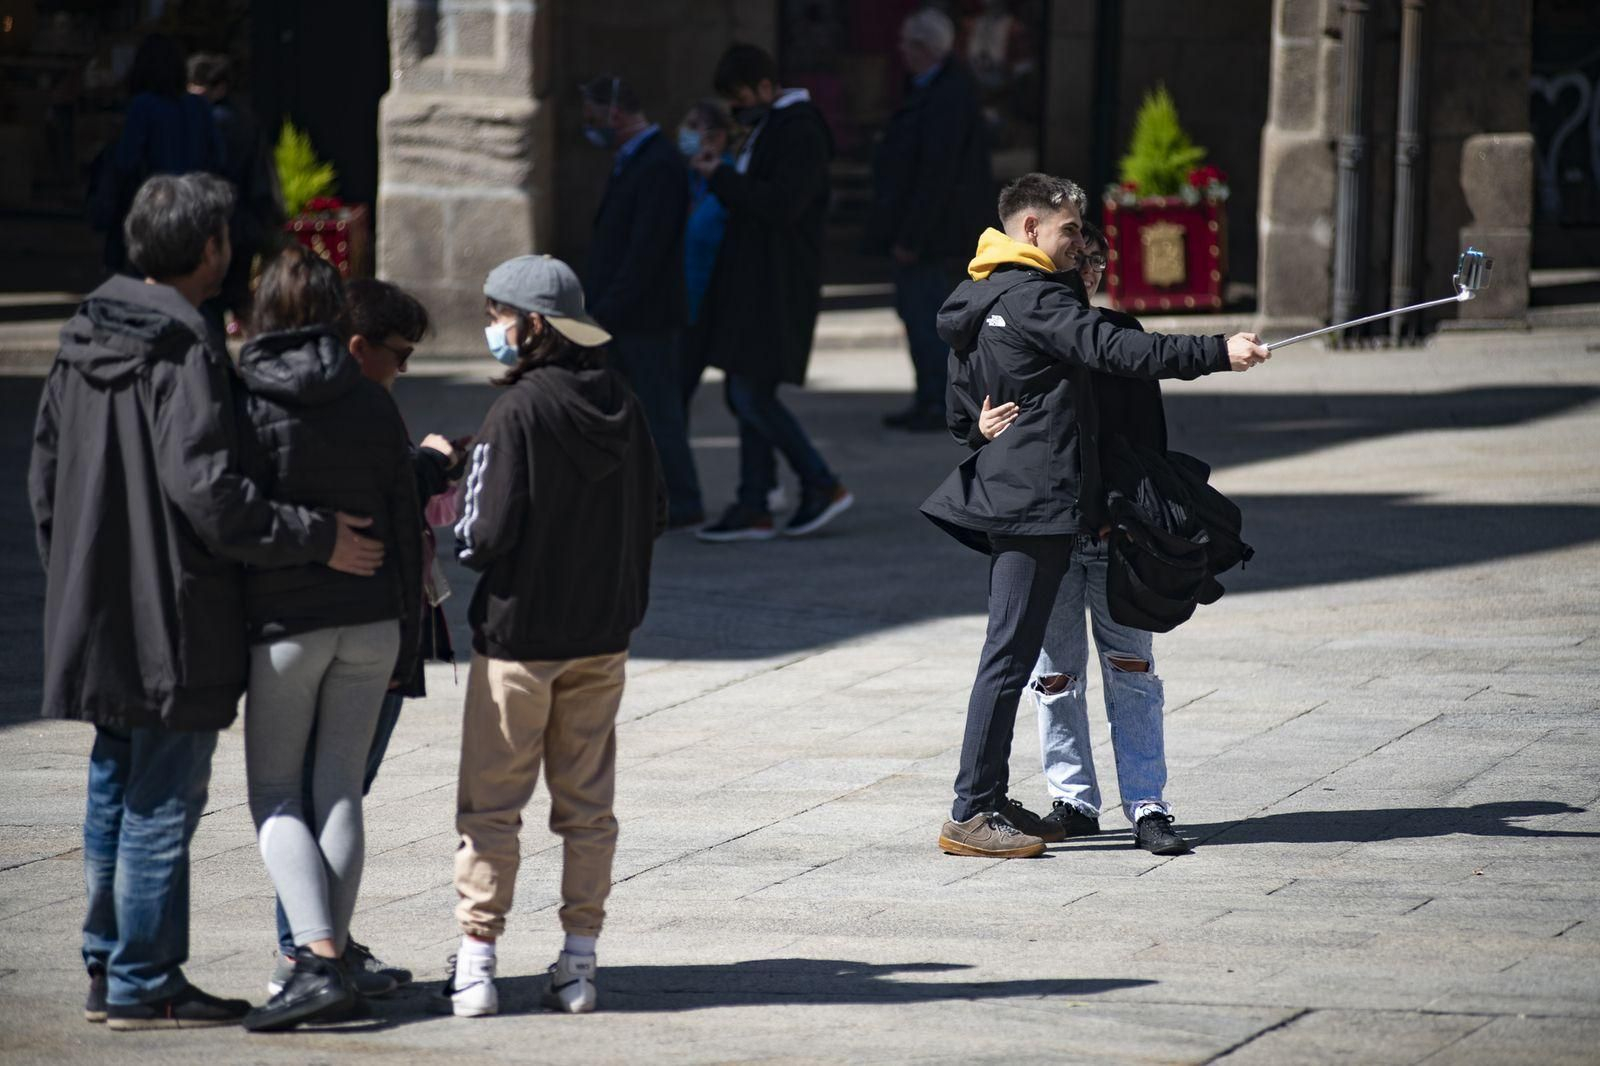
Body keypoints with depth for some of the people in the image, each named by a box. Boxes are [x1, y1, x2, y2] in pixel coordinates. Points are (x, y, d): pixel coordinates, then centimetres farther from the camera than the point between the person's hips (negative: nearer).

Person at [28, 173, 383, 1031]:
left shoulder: (83, 344, 9)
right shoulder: (183, 355, -18)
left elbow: (45, 479, 15)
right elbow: (209, 494, -25)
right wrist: (319, 538, -16)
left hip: (99, 620, 9)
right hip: (172, 622, -9)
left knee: (113, 798, 15)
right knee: (163, 806, -2)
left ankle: (108, 971, 21)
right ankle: (143, 985, 1)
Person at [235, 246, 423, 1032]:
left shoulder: (245, 405, -8)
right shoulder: (372, 406, 2)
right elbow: (405, 525, 5)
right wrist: (406, 639, 13)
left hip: (282, 623, -3)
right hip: (370, 621, 3)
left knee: (275, 796, 4)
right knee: (340, 791, 10)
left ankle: (319, 959, -13)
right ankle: (331, 955, 8)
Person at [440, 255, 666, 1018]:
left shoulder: (519, 411, -16)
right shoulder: (619, 405, 2)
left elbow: (488, 536, -19)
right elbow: (654, 515, 9)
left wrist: (453, 528, 2)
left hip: (519, 634, -6)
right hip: (602, 634, 6)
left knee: (490, 805, 2)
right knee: (587, 804, 11)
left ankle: (475, 964, 1)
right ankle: (578, 964, 11)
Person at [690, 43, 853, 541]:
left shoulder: (800, 134, -15)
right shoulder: (768, 128, 17)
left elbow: (781, 205, -24)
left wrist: (722, 177, -17)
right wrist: (722, 173, 10)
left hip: (775, 289, -10)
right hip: (752, 284, 10)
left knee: (750, 394, -11)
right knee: (748, 395, 8)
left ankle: (822, 485, -3)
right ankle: (753, 509, 9)